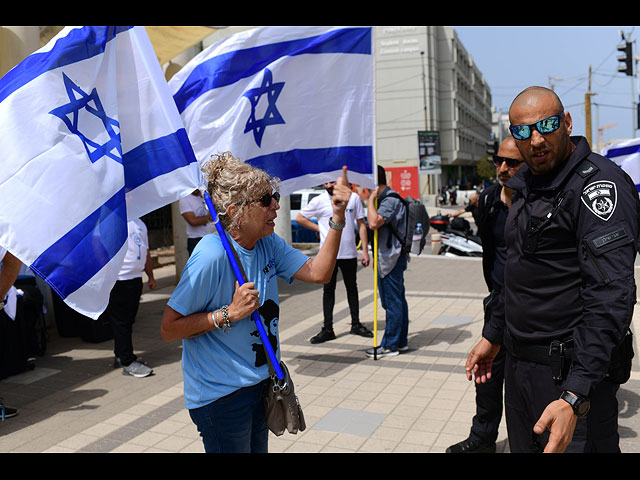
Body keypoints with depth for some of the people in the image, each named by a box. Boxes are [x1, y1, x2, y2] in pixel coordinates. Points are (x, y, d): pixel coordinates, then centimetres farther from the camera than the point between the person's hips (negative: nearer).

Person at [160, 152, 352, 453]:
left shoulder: (268, 244, 0)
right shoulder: (211, 256, -25)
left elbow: (317, 273, -6)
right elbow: (169, 329, -21)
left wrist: (337, 218, -13)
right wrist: (229, 314, -27)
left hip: (261, 382, 8)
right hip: (220, 394, -8)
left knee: (258, 447, 21)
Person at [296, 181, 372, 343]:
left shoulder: (353, 197, 1)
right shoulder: (319, 201, -4)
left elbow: (361, 224, 5)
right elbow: (300, 218, 7)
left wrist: (365, 250, 1)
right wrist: (319, 228, -2)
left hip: (350, 253, 2)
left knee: (352, 288, 14)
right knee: (328, 290, 4)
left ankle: (356, 324, 27)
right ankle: (327, 329, 11)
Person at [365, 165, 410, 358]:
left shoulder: (390, 200, -16)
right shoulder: (387, 198, 17)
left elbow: (374, 223, -31)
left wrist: (371, 199, -20)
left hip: (390, 258, -10)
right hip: (391, 257, 10)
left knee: (392, 302, -4)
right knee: (398, 300, 14)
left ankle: (390, 345, 3)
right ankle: (401, 341, 21)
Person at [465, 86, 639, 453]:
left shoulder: (598, 183, -16)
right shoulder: (526, 185, 12)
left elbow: (610, 297, -25)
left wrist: (574, 398, -30)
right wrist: (493, 336, 21)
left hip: (571, 372, -8)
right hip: (518, 366, 8)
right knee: (522, 446, 19)